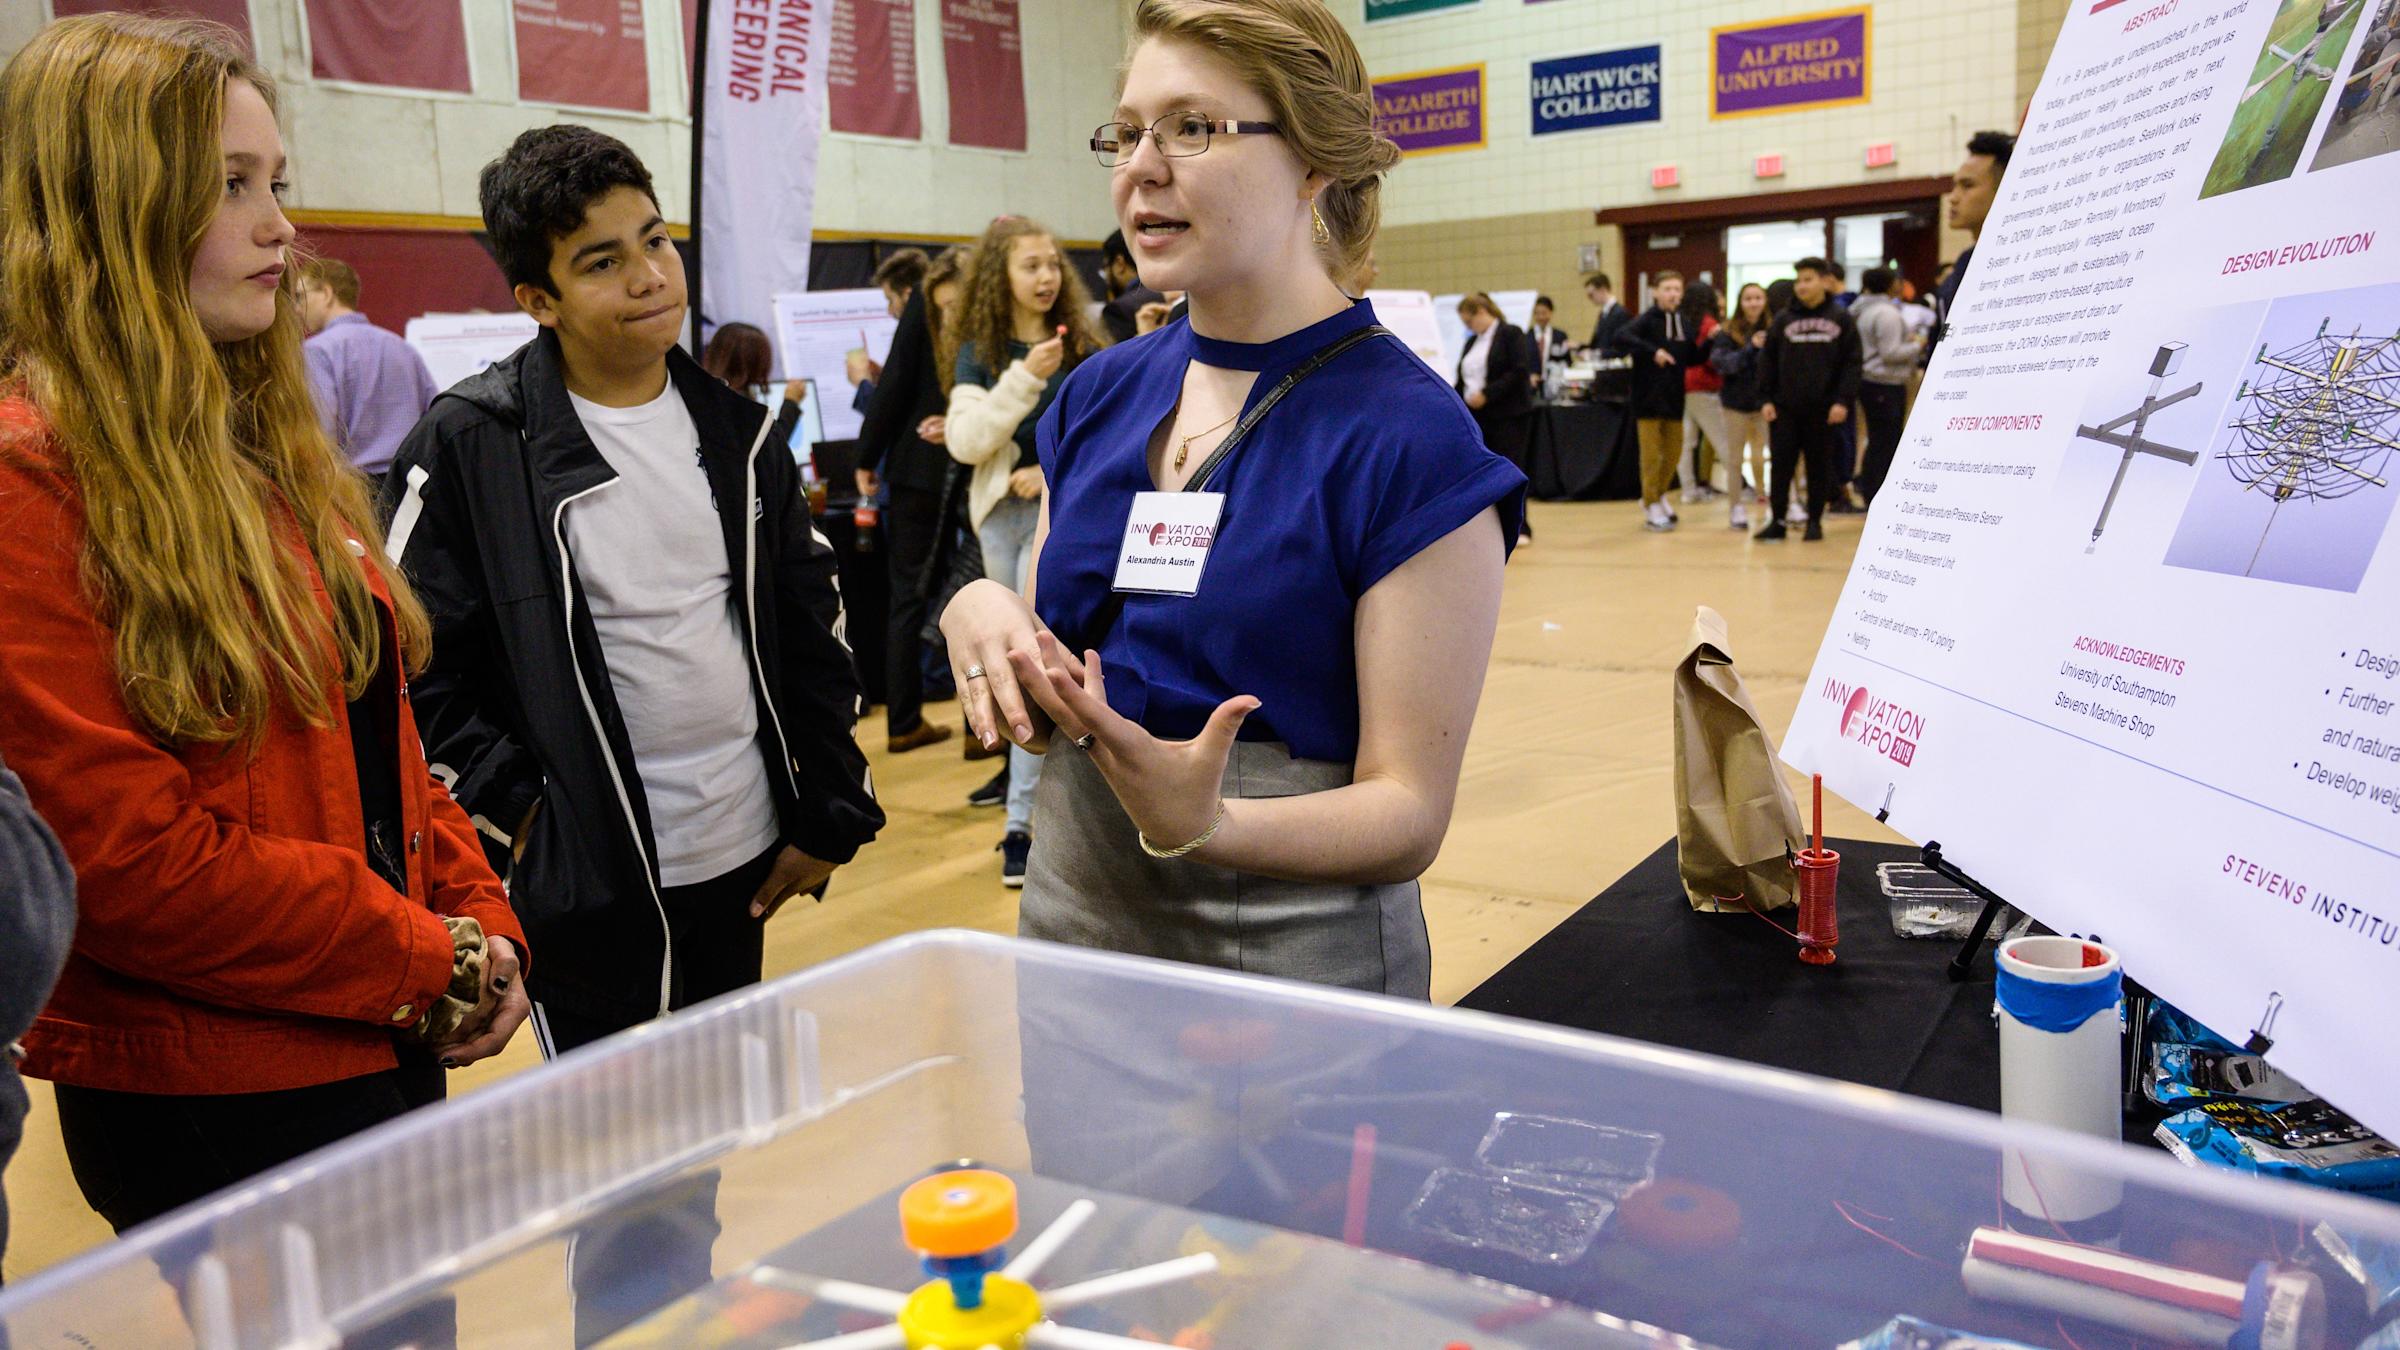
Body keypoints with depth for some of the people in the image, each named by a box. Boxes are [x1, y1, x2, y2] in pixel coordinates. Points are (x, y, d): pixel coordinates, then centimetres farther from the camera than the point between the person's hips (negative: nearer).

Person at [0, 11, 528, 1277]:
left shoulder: (270, 440, 10)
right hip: (210, 1105, -7)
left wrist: (478, 924, 0)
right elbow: (118, 852, -20)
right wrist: (424, 962, -14)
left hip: (389, 1051, 7)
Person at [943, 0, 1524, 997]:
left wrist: (1204, 824, -33)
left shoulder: (1409, 439, -16)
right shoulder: (1098, 397, 2)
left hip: (1295, 965, -5)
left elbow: (1410, 810, -16)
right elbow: (1043, 710, 8)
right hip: (1069, 918, 6)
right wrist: (983, 617, -14)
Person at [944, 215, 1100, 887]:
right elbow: (965, 442, -8)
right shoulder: (979, 352, 3)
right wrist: (1024, 378, -16)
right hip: (999, 512, 2)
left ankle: (1021, 824, -4)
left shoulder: (1083, 348, 1)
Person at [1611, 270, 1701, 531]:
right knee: (1651, 453, 0)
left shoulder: (1684, 323, 10)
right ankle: (1652, 506, 11)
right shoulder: (1648, 319, -8)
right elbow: (1621, 336, -26)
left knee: (1674, 451, 12)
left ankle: (1657, 496, 31)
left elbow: (1692, 359, 14)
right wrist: (1652, 351, -33)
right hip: (1649, 395, -6)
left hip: (1674, 396, 6)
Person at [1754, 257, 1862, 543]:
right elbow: (1767, 361, 4)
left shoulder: (1841, 319, 1)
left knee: (1820, 467, 7)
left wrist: (1843, 400, -9)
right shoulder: (1783, 320, 4)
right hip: (1785, 407, 1)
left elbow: (1851, 363, -1)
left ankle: (1815, 522, 16)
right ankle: (1777, 521, 8)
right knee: (1781, 466, 1)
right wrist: (1766, 399, -4)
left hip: (1823, 408, -1)